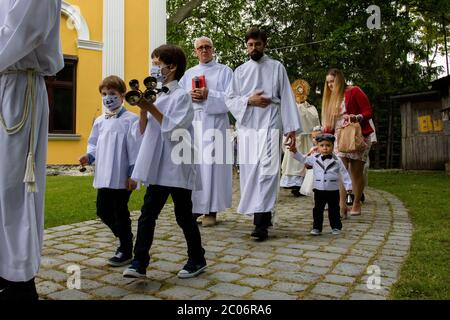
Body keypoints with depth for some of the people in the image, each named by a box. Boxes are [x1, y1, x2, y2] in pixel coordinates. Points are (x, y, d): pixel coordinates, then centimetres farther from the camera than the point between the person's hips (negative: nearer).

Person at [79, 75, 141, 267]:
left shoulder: (130, 119, -8)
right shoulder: (100, 121, 11)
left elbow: (134, 149, -11)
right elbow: (94, 144, 19)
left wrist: (133, 174, -13)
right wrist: (89, 156, -2)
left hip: (121, 177, -7)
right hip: (104, 177, 7)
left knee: (120, 213, 2)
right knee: (102, 211, 13)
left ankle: (126, 251, 19)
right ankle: (124, 240, 35)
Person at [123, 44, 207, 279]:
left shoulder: (182, 96, -7)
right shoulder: (156, 96, 12)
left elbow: (174, 129, -18)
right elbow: (143, 131, 11)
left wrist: (152, 109, -18)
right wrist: (143, 109, -3)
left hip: (178, 167, -6)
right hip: (158, 168, 6)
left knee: (183, 215, 5)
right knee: (147, 214, 3)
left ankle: (197, 260, 23)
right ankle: (139, 263, 9)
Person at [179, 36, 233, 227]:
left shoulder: (224, 71, 9)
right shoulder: (188, 74, 20)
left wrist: (209, 95, -13)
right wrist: (189, 97, -5)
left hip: (214, 124, -4)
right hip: (191, 124, 4)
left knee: (211, 164, -6)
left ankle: (211, 211, -1)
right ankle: (194, 207, 9)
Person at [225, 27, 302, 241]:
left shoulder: (277, 67, 9)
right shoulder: (240, 71, 15)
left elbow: (287, 99, 4)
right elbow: (229, 99, 10)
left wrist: (291, 128, -3)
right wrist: (249, 100, -8)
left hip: (269, 126, -3)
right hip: (247, 127, 3)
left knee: (267, 171, -14)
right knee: (250, 172, 3)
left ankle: (261, 223, -15)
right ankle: (262, 215, 16)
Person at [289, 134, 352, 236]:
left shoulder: (337, 161, -3)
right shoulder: (314, 158, 1)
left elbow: (344, 173, 1)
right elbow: (303, 159, 8)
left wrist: (348, 186, -2)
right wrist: (295, 151, -5)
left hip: (333, 190, -1)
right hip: (319, 190, 1)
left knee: (334, 210, 10)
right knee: (317, 210, 4)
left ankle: (336, 227, 24)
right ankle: (317, 228, 12)